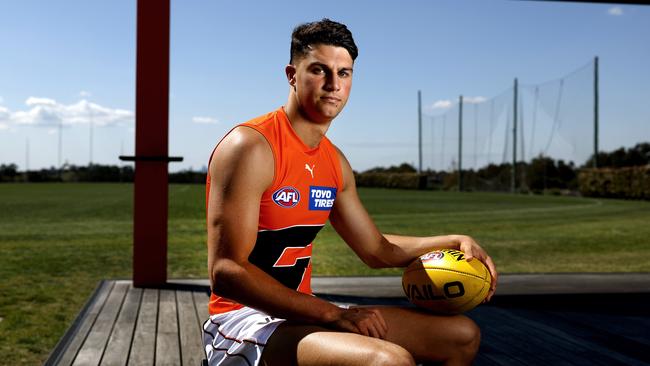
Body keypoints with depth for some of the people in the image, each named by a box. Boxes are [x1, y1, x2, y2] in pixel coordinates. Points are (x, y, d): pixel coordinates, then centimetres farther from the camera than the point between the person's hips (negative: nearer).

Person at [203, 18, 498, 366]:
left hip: (304, 312, 9)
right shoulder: (251, 147, -17)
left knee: (462, 335, 13)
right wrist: (335, 314, -25)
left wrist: (454, 241, 5)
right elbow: (225, 271, -23)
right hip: (245, 319, -8)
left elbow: (378, 251, 19)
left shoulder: (335, 162, 9)